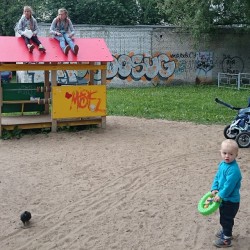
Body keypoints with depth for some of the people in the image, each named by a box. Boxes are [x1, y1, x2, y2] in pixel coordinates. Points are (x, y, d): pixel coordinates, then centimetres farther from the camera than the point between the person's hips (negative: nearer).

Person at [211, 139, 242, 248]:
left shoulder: (234, 169, -28)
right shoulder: (222, 164, -1)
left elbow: (229, 185, -29)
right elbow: (217, 177, 6)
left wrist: (220, 195, -23)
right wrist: (214, 189, -6)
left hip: (231, 200, -8)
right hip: (223, 198, 8)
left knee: (227, 219, 4)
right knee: (223, 217, 26)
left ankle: (226, 240, 18)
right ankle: (225, 231, 46)